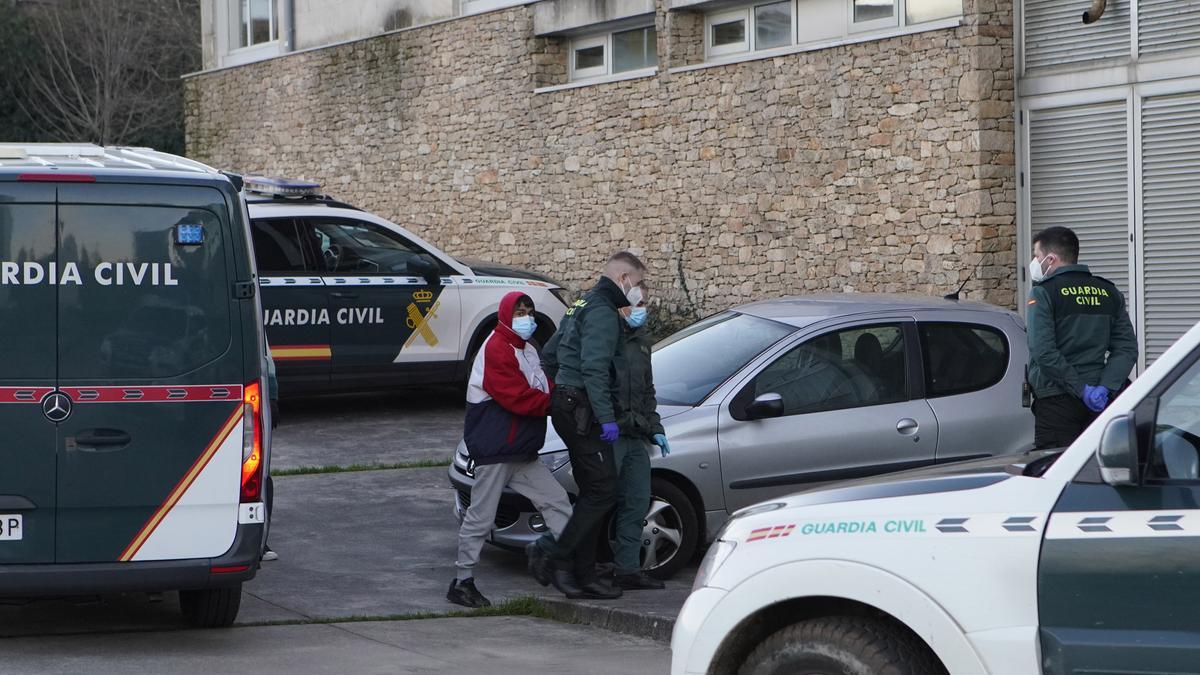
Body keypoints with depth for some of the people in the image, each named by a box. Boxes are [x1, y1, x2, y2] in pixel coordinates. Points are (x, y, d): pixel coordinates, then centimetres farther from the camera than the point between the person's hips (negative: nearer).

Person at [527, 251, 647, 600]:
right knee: (602, 491, -10)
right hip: (582, 411, -11)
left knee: (592, 492, 10)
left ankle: (583, 575, 10)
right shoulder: (603, 313, -13)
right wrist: (607, 417, -25)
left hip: (566, 405, 11)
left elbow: (549, 352, 27)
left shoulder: (583, 306, 20)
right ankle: (555, 556, -11)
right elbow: (594, 368, -23)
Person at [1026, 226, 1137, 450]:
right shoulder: (1109, 293, 13)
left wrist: (1080, 388, -14)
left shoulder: (1043, 293, -6)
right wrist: (1105, 387, -6)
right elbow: (1127, 348, 5)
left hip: (1056, 400, -6)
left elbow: (1043, 351, -17)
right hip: (1099, 402, 6)